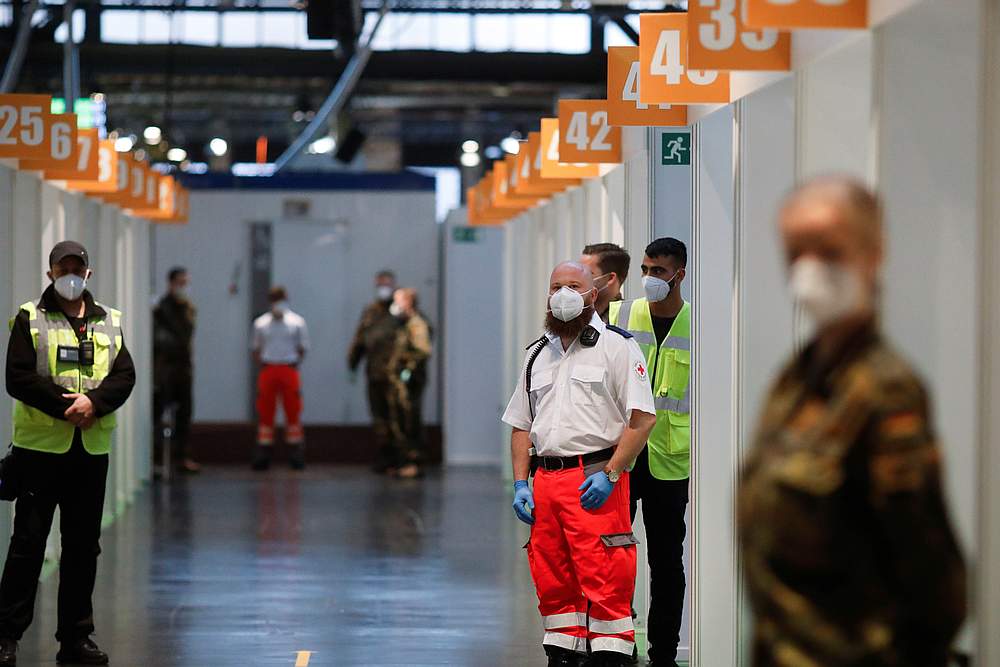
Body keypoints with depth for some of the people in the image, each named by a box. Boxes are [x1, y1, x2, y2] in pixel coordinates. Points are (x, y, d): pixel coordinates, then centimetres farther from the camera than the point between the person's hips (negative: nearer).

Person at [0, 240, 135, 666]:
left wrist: (94, 402, -16)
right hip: (40, 447, -4)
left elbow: (125, 375, 3)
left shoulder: (109, 322, 12)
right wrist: (66, 405, -18)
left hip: (92, 450, 4)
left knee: (83, 546, 8)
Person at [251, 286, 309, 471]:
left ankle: (296, 455, 2)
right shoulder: (261, 323, 7)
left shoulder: (297, 322, 6)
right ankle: (262, 455, 6)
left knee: (293, 412, 1)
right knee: (265, 412, 4)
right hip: (268, 370, 0)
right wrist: (262, 364, 7)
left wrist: (294, 364, 6)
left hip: (289, 370, 0)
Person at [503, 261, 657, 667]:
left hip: (595, 481, -6)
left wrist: (610, 474, -14)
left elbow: (643, 418, -7)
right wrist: (520, 484, 10)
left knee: (605, 584, -10)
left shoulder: (615, 346, 1)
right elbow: (521, 426, 22)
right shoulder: (538, 355, 20)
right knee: (552, 584, 9)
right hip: (545, 479, 6)